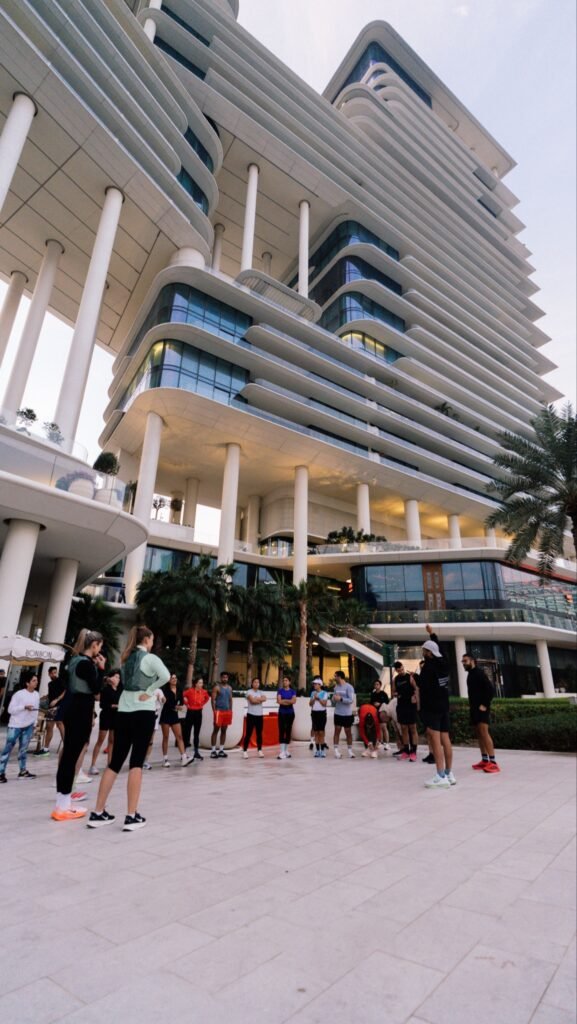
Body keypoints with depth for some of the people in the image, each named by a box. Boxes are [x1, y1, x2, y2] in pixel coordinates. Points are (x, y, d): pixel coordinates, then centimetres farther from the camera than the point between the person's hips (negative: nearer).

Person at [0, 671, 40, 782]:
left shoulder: (37, 695, 2)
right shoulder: (18, 694, -15)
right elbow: (10, 709, -14)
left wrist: (35, 723, 7)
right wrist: (24, 707, -22)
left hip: (29, 725, 5)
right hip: (15, 725, -5)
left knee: (23, 748, 10)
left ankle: (23, 771, 16)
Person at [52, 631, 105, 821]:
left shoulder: (75, 659, 11)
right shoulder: (86, 663, -18)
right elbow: (96, 689, -16)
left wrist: (94, 667, 8)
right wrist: (101, 668, -11)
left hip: (73, 709, 10)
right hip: (81, 711, -10)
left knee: (69, 754, 15)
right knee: (72, 756, -4)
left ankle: (63, 801, 24)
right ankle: (63, 807, 4)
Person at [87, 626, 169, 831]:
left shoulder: (126, 658, 12)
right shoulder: (150, 658, -10)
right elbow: (165, 676, -27)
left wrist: (157, 691, 6)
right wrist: (150, 692, -13)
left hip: (124, 711, 7)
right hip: (143, 712, -7)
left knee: (116, 761, 11)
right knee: (136, 762, -2)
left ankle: (98, 813, 16)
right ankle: (132, 816, 2)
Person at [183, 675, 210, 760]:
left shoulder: (204, 692, -1)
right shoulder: (190, 690, -16)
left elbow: (207, 698, 17)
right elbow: (182, 696, -15)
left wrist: (203, 704, 5)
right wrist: (186, 704, -8)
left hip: (199, 713, 4)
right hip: (190, 713, -4)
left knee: (197, 733, 11)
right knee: (187, 732, 0)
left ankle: (196, 752, 19)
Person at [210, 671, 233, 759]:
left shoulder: (230, 688, 12)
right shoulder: (217, 687, -6)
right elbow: (213, 699, -10)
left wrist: (230, 711, 11)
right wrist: (214, 711, -16)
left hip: (227, 711, 6)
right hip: (219, 711, -6)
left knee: (224, 730, 10)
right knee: (216, 730, -1)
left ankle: (221, 750, 17)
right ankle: (213, 750, 4)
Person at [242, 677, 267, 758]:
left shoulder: (261, 692, 11)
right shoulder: (249, 692, -3)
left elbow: (264, 699, -9)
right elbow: (252, 700, -20)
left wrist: (256, 699, -14)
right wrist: (260, 699, -7)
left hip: (260, 715, 4)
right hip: (251, 715, -4)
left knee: (259, 734, 8)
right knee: (248, 734, -3)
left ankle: (260, 750, 16)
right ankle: (245, 751, 4)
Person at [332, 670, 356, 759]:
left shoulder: (349, 687, -11)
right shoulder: (336, 687, 7)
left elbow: (351, 700, -18)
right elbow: (334, 701, 13)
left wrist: (340, 698, -23)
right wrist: (334, 699, -9)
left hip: (347, 714, -4)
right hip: (338, 713, 4)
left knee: (348, 732, 8)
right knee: (337, 731, 1)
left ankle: (350, 750, 21)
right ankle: (336, 750, 8)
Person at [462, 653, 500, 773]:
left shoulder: (479, 673, -10)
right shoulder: (470, 674, 16)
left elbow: (490, 689, -17)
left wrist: (484, 705, -18)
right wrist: (471, 705, 12)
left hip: (481, 708, -9)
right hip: (474, 708, 9)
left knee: (484, 732, -16)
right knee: (479, 734, 9)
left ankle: (493, 762, -15)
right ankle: (484, 760, 14)